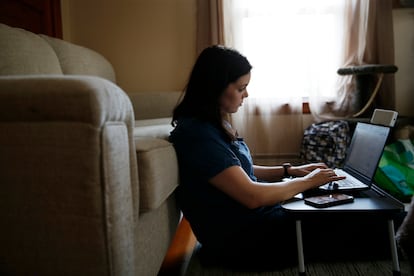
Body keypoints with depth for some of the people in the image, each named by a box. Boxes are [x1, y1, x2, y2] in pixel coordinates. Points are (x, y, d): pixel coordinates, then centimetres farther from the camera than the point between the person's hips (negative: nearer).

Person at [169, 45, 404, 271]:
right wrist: (307, 181, -11)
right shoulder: (198, 134, -24)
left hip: (255, 218, 9)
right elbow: (253, 196, -26)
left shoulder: (213, 125, 7)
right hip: (243, 242, -9)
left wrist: (289, 171, 7)